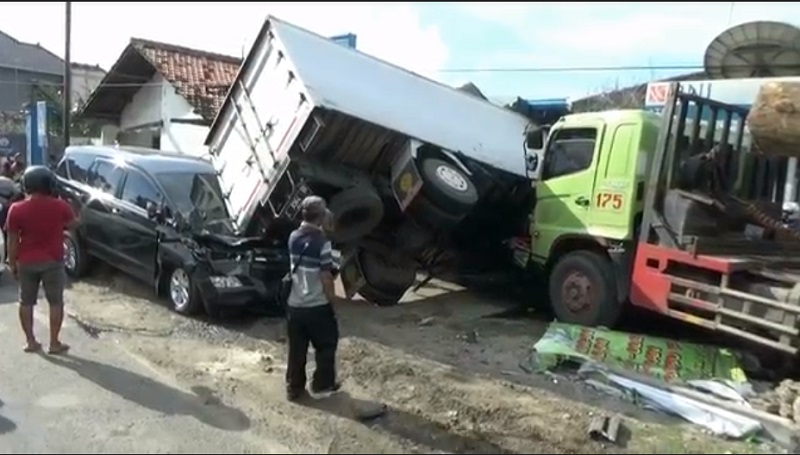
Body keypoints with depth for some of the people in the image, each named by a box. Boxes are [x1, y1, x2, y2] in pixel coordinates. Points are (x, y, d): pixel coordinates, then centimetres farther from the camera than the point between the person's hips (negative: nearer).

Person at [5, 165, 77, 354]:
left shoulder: (16, 209, -9)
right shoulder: (60, 206, -10)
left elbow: (12, 240, -4)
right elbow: (72, 224, 8)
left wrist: (12, 263, 6)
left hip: (26, 262, 1)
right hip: (53, 261, -1)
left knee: (26, 302, 15)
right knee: (56, 302, 7)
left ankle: (30, 341, 19)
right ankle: (54, 343, 9)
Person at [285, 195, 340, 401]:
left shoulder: (293, 237, 2)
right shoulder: (321, 241, -18)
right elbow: (326, 277, -17)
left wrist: (320, 229, 12)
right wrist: (332, 300, -3)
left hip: (294, 304, 6)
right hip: (317, 306, -6)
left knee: (296, 349, 15)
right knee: (326, 345, 14)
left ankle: (294, 388, 23)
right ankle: (322, 386, 21)